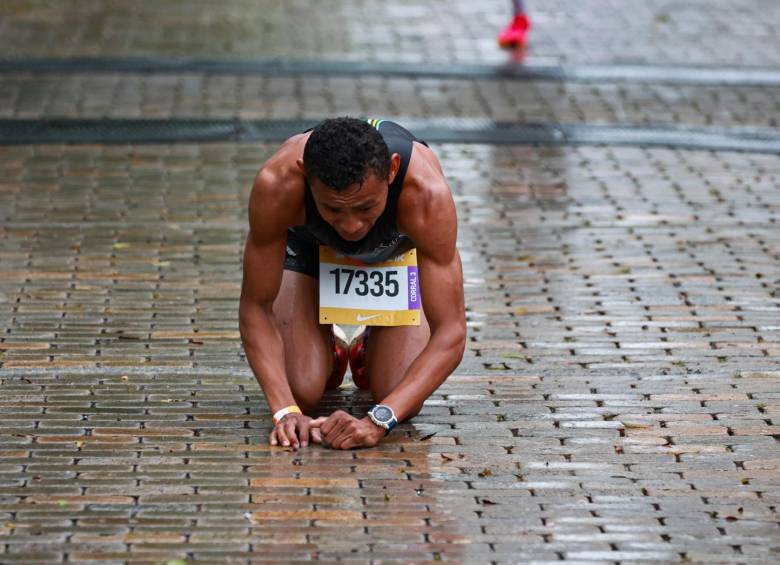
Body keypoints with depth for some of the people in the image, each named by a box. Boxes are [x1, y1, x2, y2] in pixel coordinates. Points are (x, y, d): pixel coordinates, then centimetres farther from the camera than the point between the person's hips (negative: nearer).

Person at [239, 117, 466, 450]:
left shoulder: (426, 194, -45)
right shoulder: (277, 184, -42)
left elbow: (451, 332, -41)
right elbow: (256, 307, -29)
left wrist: (377, 422, -51)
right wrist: (285, 410, -40)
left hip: (400, 246, 0)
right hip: (308, 243, 0)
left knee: (400, 401, -13)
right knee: (302, 393, -16)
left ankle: (370, 350, 23)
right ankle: (328, 350, 21)